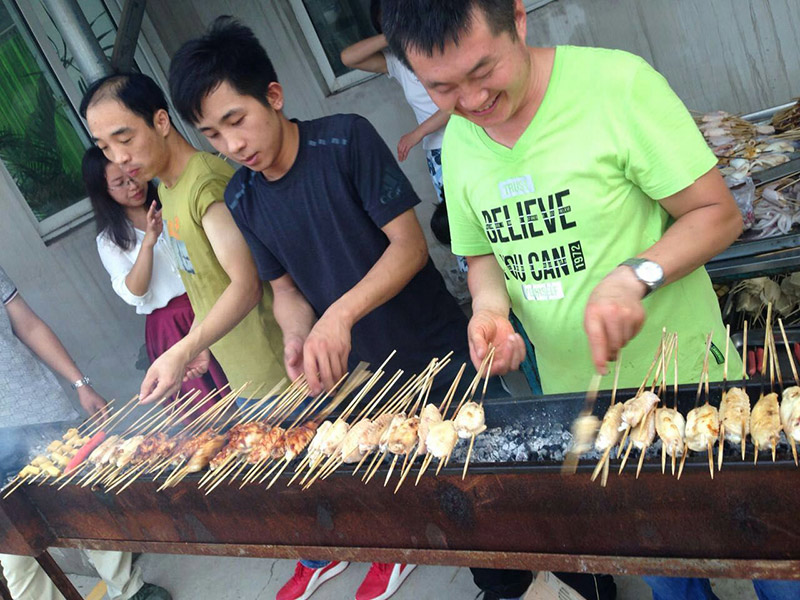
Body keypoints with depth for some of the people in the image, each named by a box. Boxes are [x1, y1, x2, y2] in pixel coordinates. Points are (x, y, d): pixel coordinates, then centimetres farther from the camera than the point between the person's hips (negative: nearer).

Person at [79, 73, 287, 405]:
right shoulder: (165, 188, 10)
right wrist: (197, 344, 12)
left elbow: (246, 285, -26)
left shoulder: (207, 184, -20)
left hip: (273, 370, -9)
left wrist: (182, 352, -33)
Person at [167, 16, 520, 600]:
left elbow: (410, 245, -18)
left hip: (440, 356, -3)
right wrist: (299, 338, -15)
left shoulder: (346, 140, -17)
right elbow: (285, 287, 6)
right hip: (359, 374, 4)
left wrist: (342, 313, -31)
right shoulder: (241, 200, -2)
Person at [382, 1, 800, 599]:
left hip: (683, 384, -4)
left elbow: (718, 213, -13)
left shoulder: (617, 82, -18)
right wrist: (491, 303, -10)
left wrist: (636, 274, -29)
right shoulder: (457, 143, -2)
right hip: (575, 398, 4)